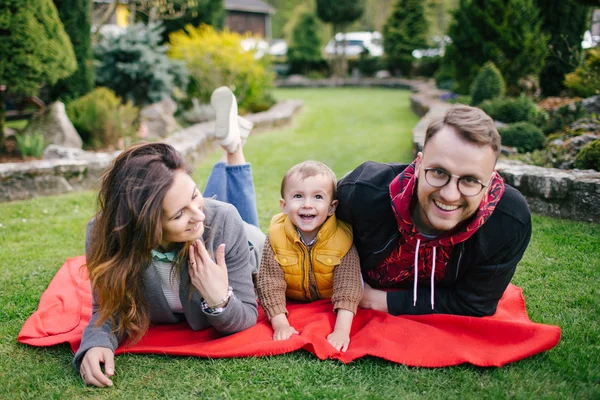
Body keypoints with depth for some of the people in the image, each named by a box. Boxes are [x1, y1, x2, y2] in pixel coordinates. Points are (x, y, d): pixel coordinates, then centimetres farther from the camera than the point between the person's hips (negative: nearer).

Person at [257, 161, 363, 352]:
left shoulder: (342, 238, -29)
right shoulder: (276, 237, -26)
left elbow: (348, 284, -33)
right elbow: (270, 282, -26)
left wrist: (342, 329, -45)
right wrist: (280, 324, -37)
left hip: (330, 305, 0)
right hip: (292, 303, 0)